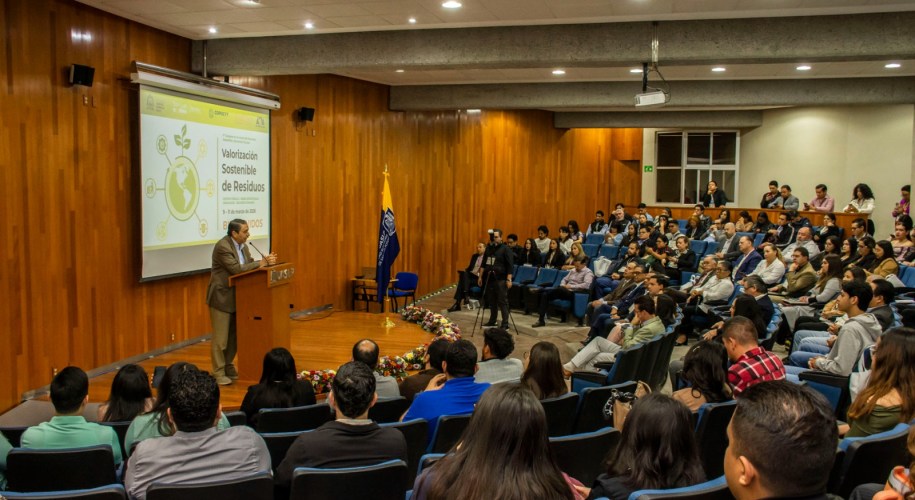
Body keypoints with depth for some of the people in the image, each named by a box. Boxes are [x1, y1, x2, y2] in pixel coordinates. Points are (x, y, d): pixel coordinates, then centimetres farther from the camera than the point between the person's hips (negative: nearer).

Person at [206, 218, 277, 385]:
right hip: (221, 297, -8)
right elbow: (236, 268, -26)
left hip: (236, 297, 8)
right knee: (220, 338, -2)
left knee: (234, 336, 13)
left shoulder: (242, 245, 8)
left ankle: (228, 368, 25)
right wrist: (260, 263, -21)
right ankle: (219, 373, 6)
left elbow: (248, 265, 5)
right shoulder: (222, 247, -20)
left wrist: (266, 261, -13)